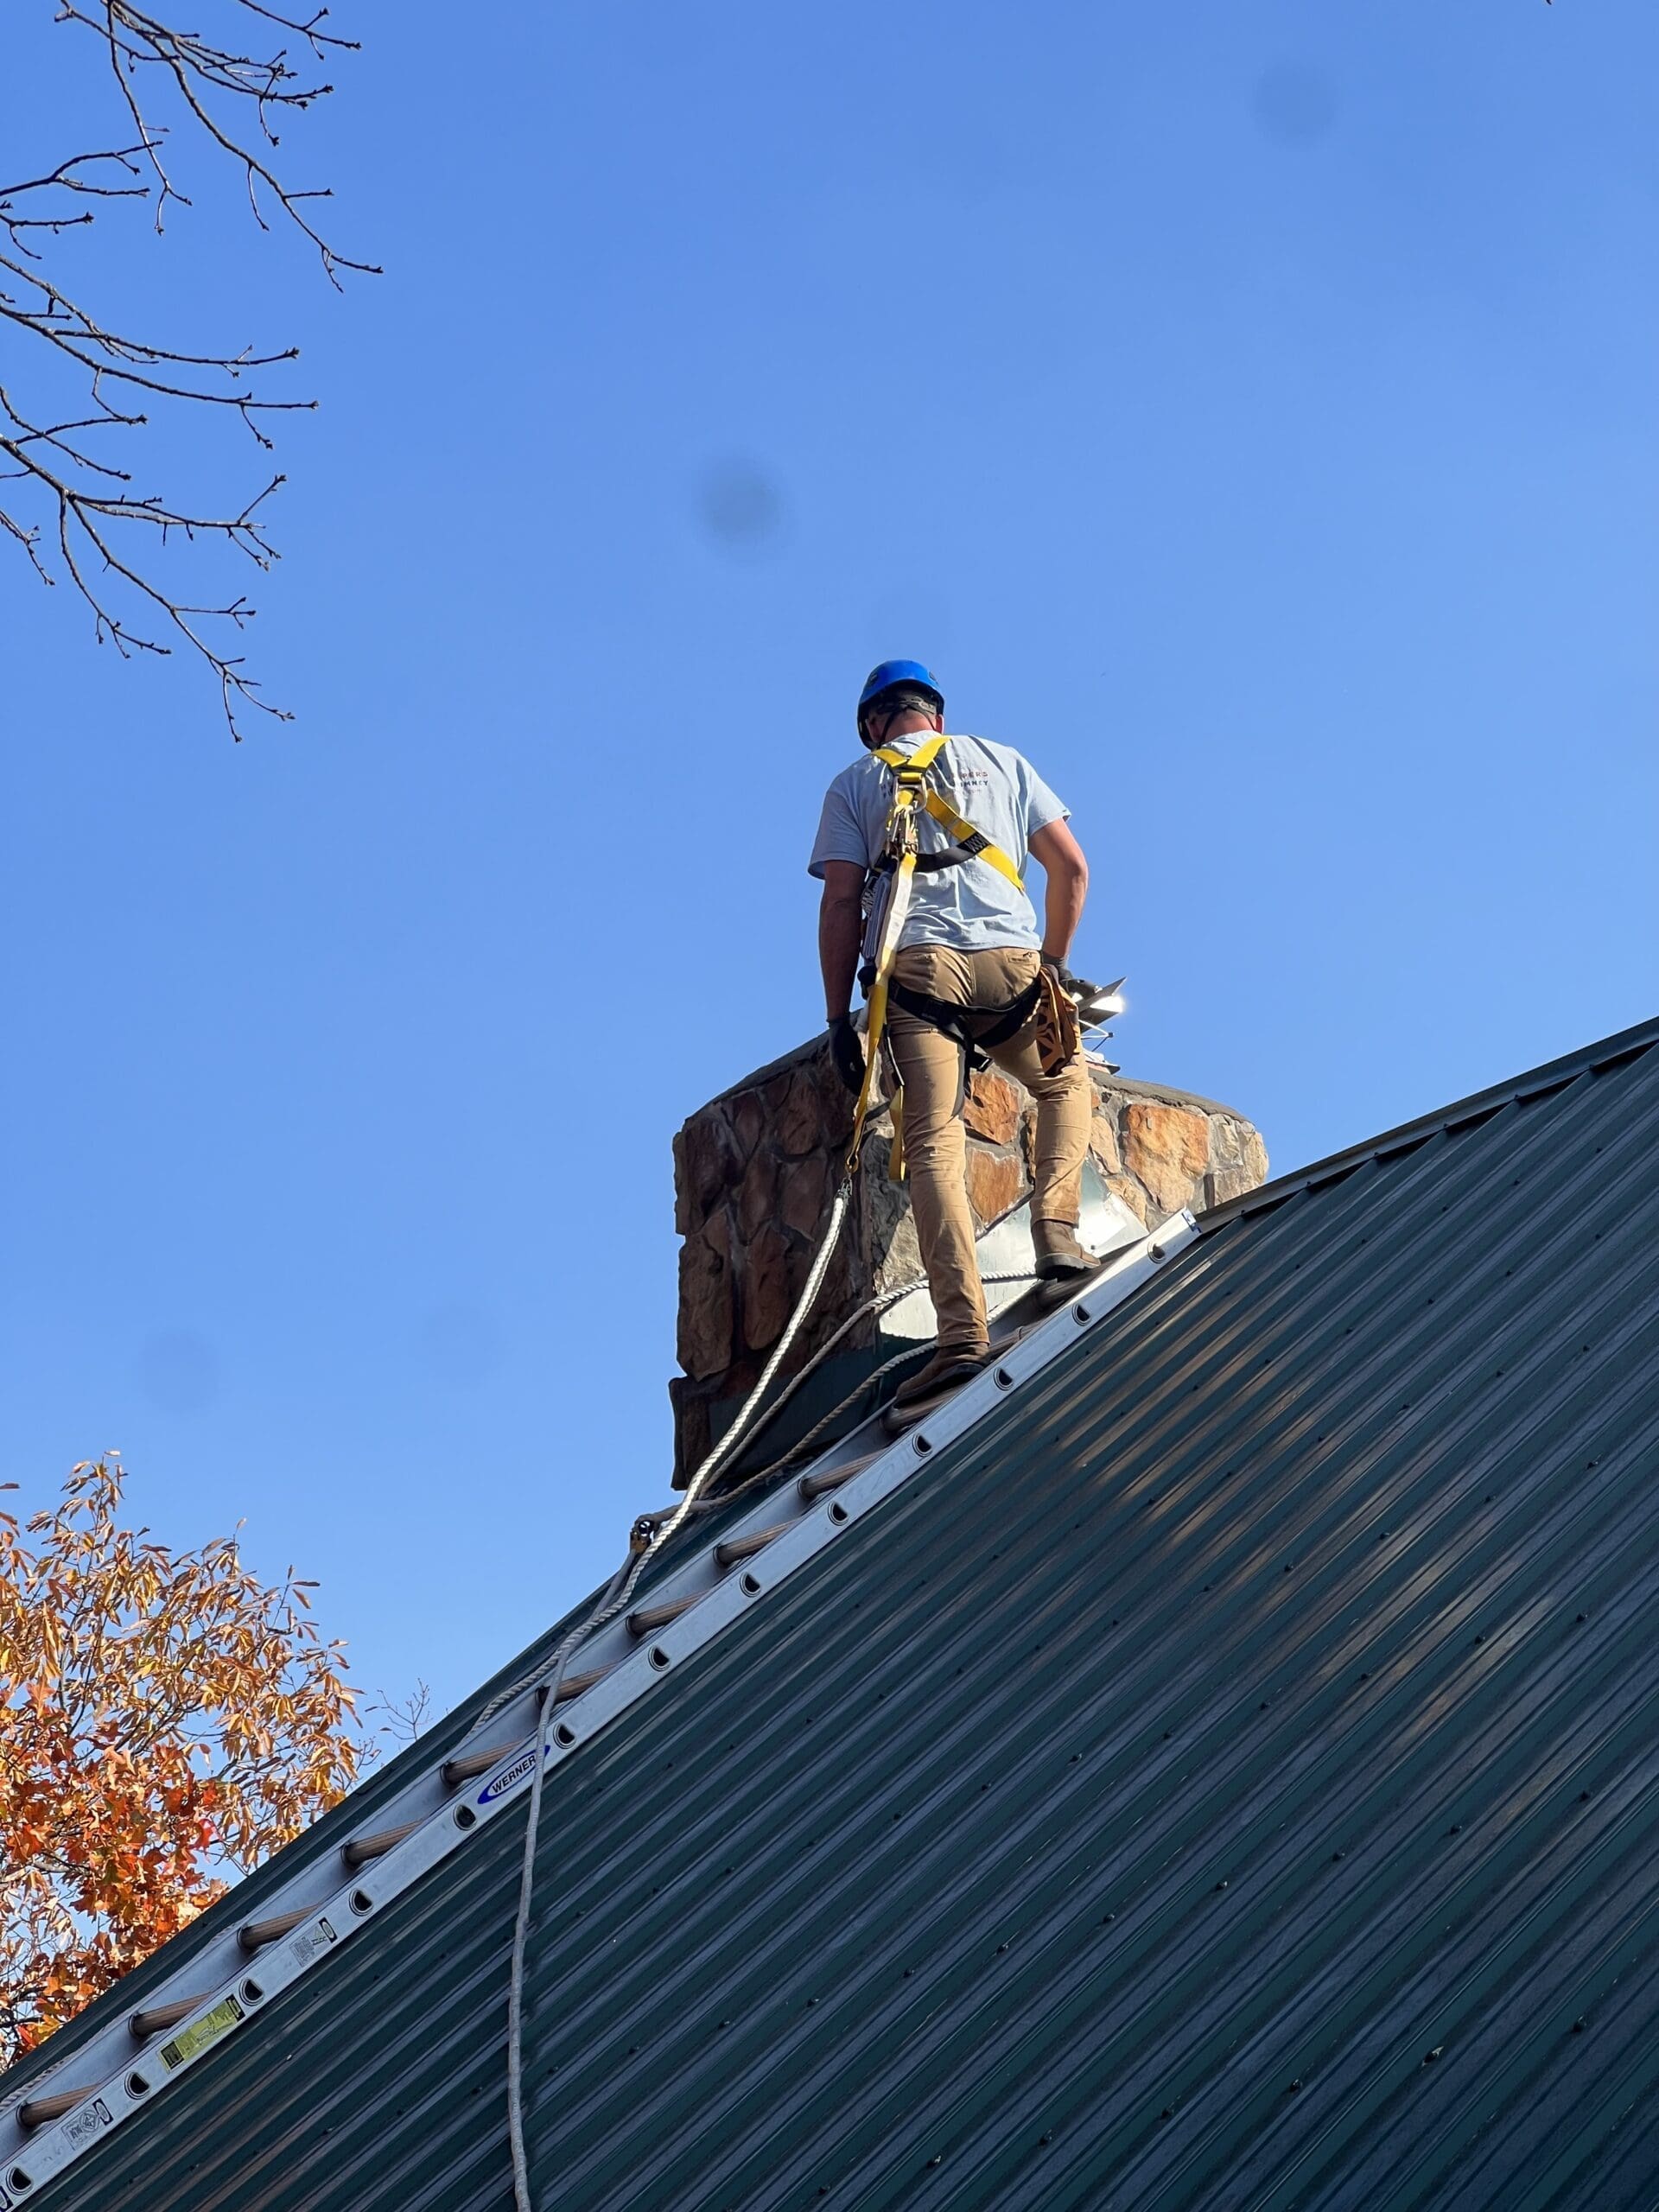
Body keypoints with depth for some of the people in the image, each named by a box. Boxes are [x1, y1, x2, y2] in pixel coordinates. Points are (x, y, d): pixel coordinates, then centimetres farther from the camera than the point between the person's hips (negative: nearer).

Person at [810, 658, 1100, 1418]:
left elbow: (841, 904, 6)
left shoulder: (854, 784, 17)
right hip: (1011, 961, 1)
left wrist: (839, 1018, 7)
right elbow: (1071, 867, 16)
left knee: (935, 1146, -6)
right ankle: (1056, 1233, 10)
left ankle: (963, 1332, -18)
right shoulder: (1000, 760, 22)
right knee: (1067, 1081, 28)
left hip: (915, 968, -1)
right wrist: (1055, 961, 27)